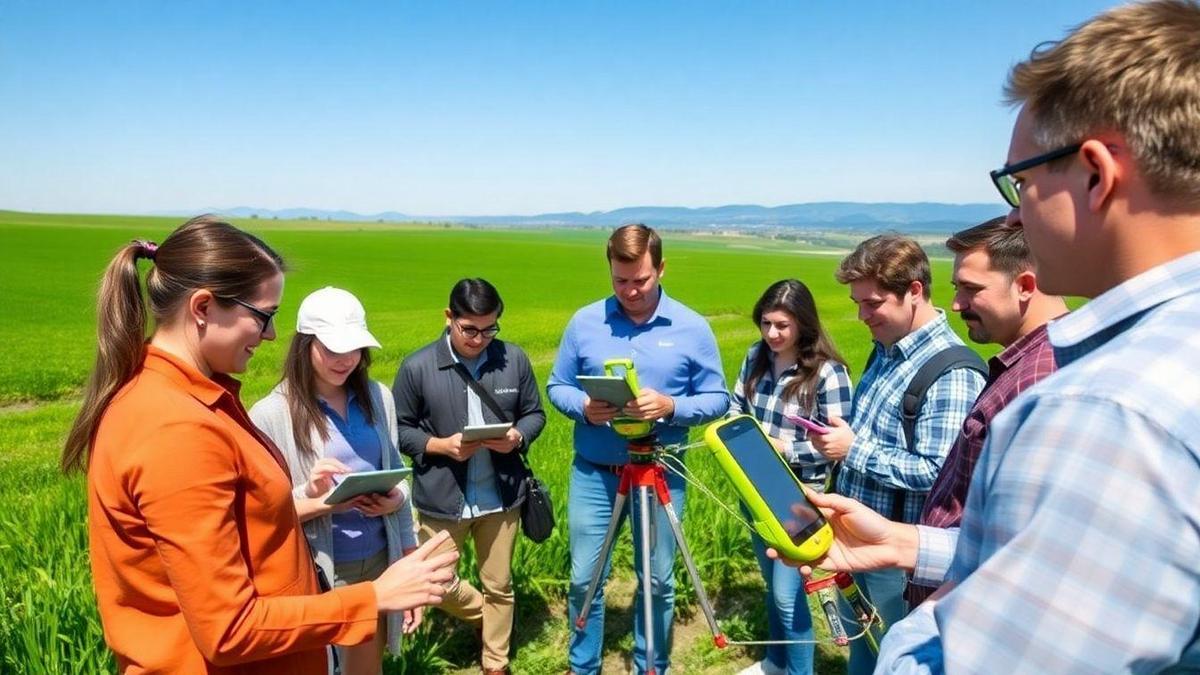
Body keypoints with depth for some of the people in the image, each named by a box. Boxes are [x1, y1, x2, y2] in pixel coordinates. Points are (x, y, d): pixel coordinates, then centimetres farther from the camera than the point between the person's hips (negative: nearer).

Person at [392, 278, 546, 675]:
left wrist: (518, 437, -15)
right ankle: (486, 617, 43)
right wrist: (442, 445, -20)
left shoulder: (514, 359, -4)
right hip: (442, 500, -1)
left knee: (498, 586, 16)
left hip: (501, 496, 2)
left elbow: (535, 414, 6)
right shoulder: (417, 367, -11)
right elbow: (400, 430, -3)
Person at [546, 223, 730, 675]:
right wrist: (583, 407, -17)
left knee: (657, 580, 12)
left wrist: (671, 407, -21)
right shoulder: (584, 322, -1)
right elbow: (556, 386, 4)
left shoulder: (692, 328, -4)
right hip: (593, 472, 1)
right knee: (585, 577, 10)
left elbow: (717, 398, -2)